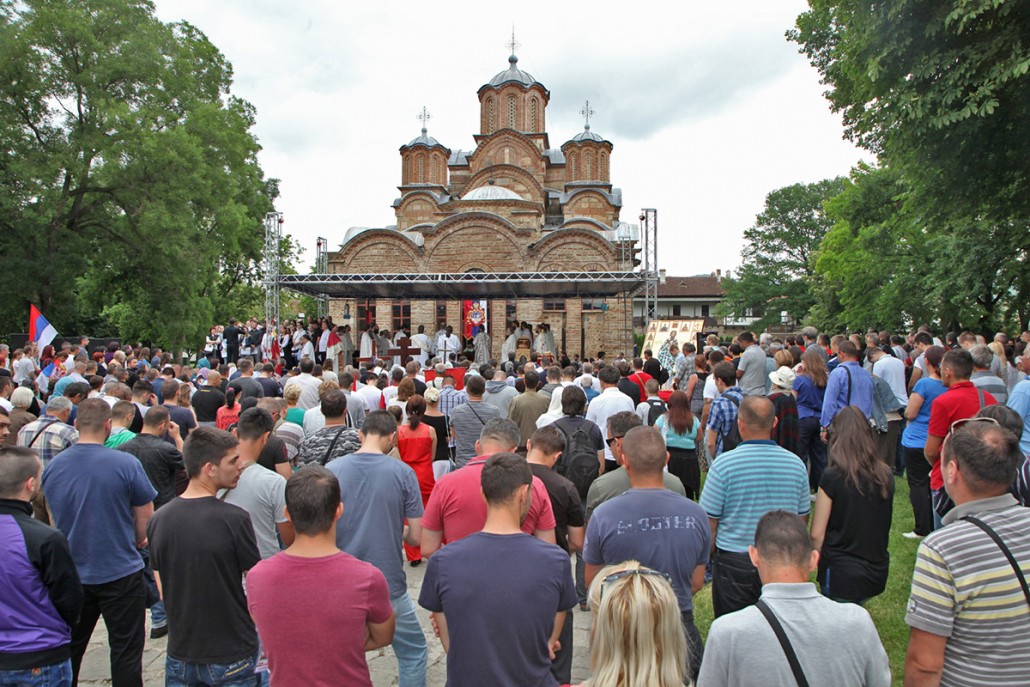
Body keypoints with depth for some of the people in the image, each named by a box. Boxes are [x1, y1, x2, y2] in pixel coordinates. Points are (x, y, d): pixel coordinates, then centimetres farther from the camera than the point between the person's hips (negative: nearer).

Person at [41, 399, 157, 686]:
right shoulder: (126, 464, -18)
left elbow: (52, 519, 11)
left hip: (71, 573, 4)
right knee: (125, 651, 7)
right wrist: (137, 542, 11)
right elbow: (145, 517, -9)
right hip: (120, 573, -4)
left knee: (68, 651, 20)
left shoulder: (52, 467, -3)